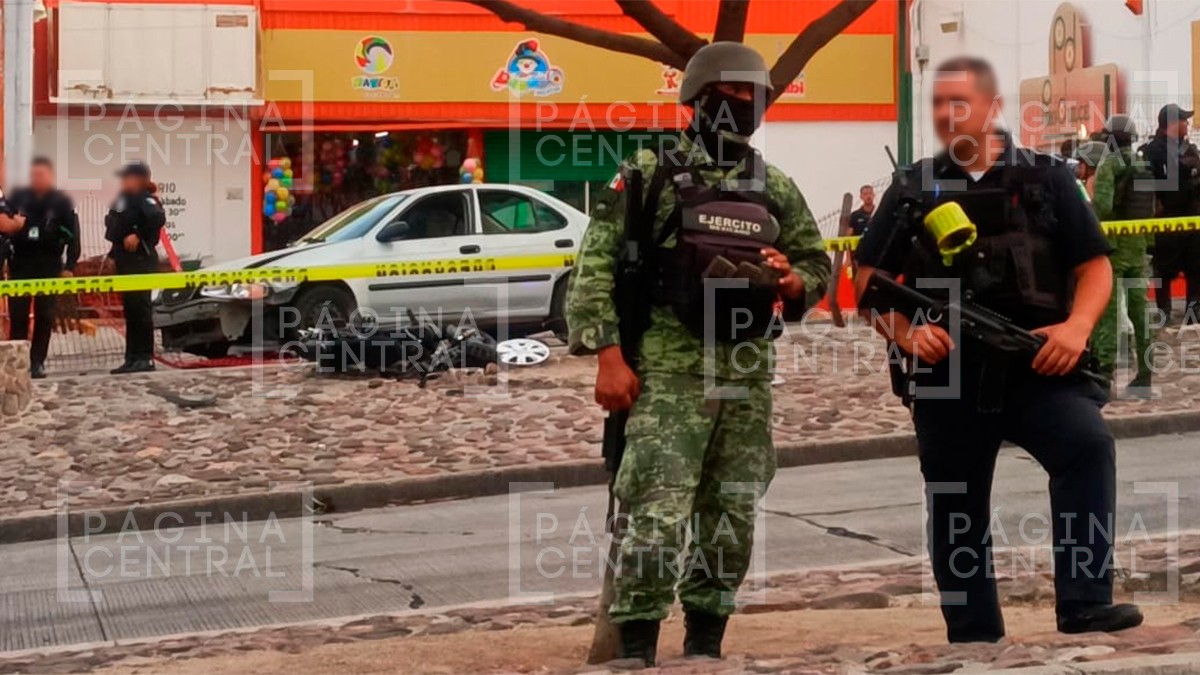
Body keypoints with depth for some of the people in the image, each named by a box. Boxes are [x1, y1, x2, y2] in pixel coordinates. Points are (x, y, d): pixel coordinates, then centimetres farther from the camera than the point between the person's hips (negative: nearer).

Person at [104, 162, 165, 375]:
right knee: (130, 310, 11)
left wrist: (138, 235, -23)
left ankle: (146, 358, -5)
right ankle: (132, 358, 16)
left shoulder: (145, 199, -12)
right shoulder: (125, 198, 16)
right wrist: (116, 249, 10)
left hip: (140, 260, -10)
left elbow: (158, 218, -30)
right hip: (125, 261, 10)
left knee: (140, 308, -8)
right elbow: (112, 222, 25)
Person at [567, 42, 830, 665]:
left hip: (748, 370, 5)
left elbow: (816, 264, 20)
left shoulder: (776, 188, 13)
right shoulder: (650, 171, -1)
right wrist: (609, 356, -12)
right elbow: (597, 264, -4)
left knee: (732, 517, 8)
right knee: (659, 513, -13)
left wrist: (791, 284, -5)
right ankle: (636, 647, -5)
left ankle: (705, 645, 21)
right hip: (669, 366, -5)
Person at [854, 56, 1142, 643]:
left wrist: (1077, 326, -12)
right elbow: (869, 279, 10)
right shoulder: (913, 190, 11)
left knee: (1088, 444, -29)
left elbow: (1094, 265, 7)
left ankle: (1084, 604, -29)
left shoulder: (1046, 178, 7)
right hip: (947, 377, 2)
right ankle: (973, 633, 21)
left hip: (1036, 368, -2)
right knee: (956, 519, 7)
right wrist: (906, 335, -8)